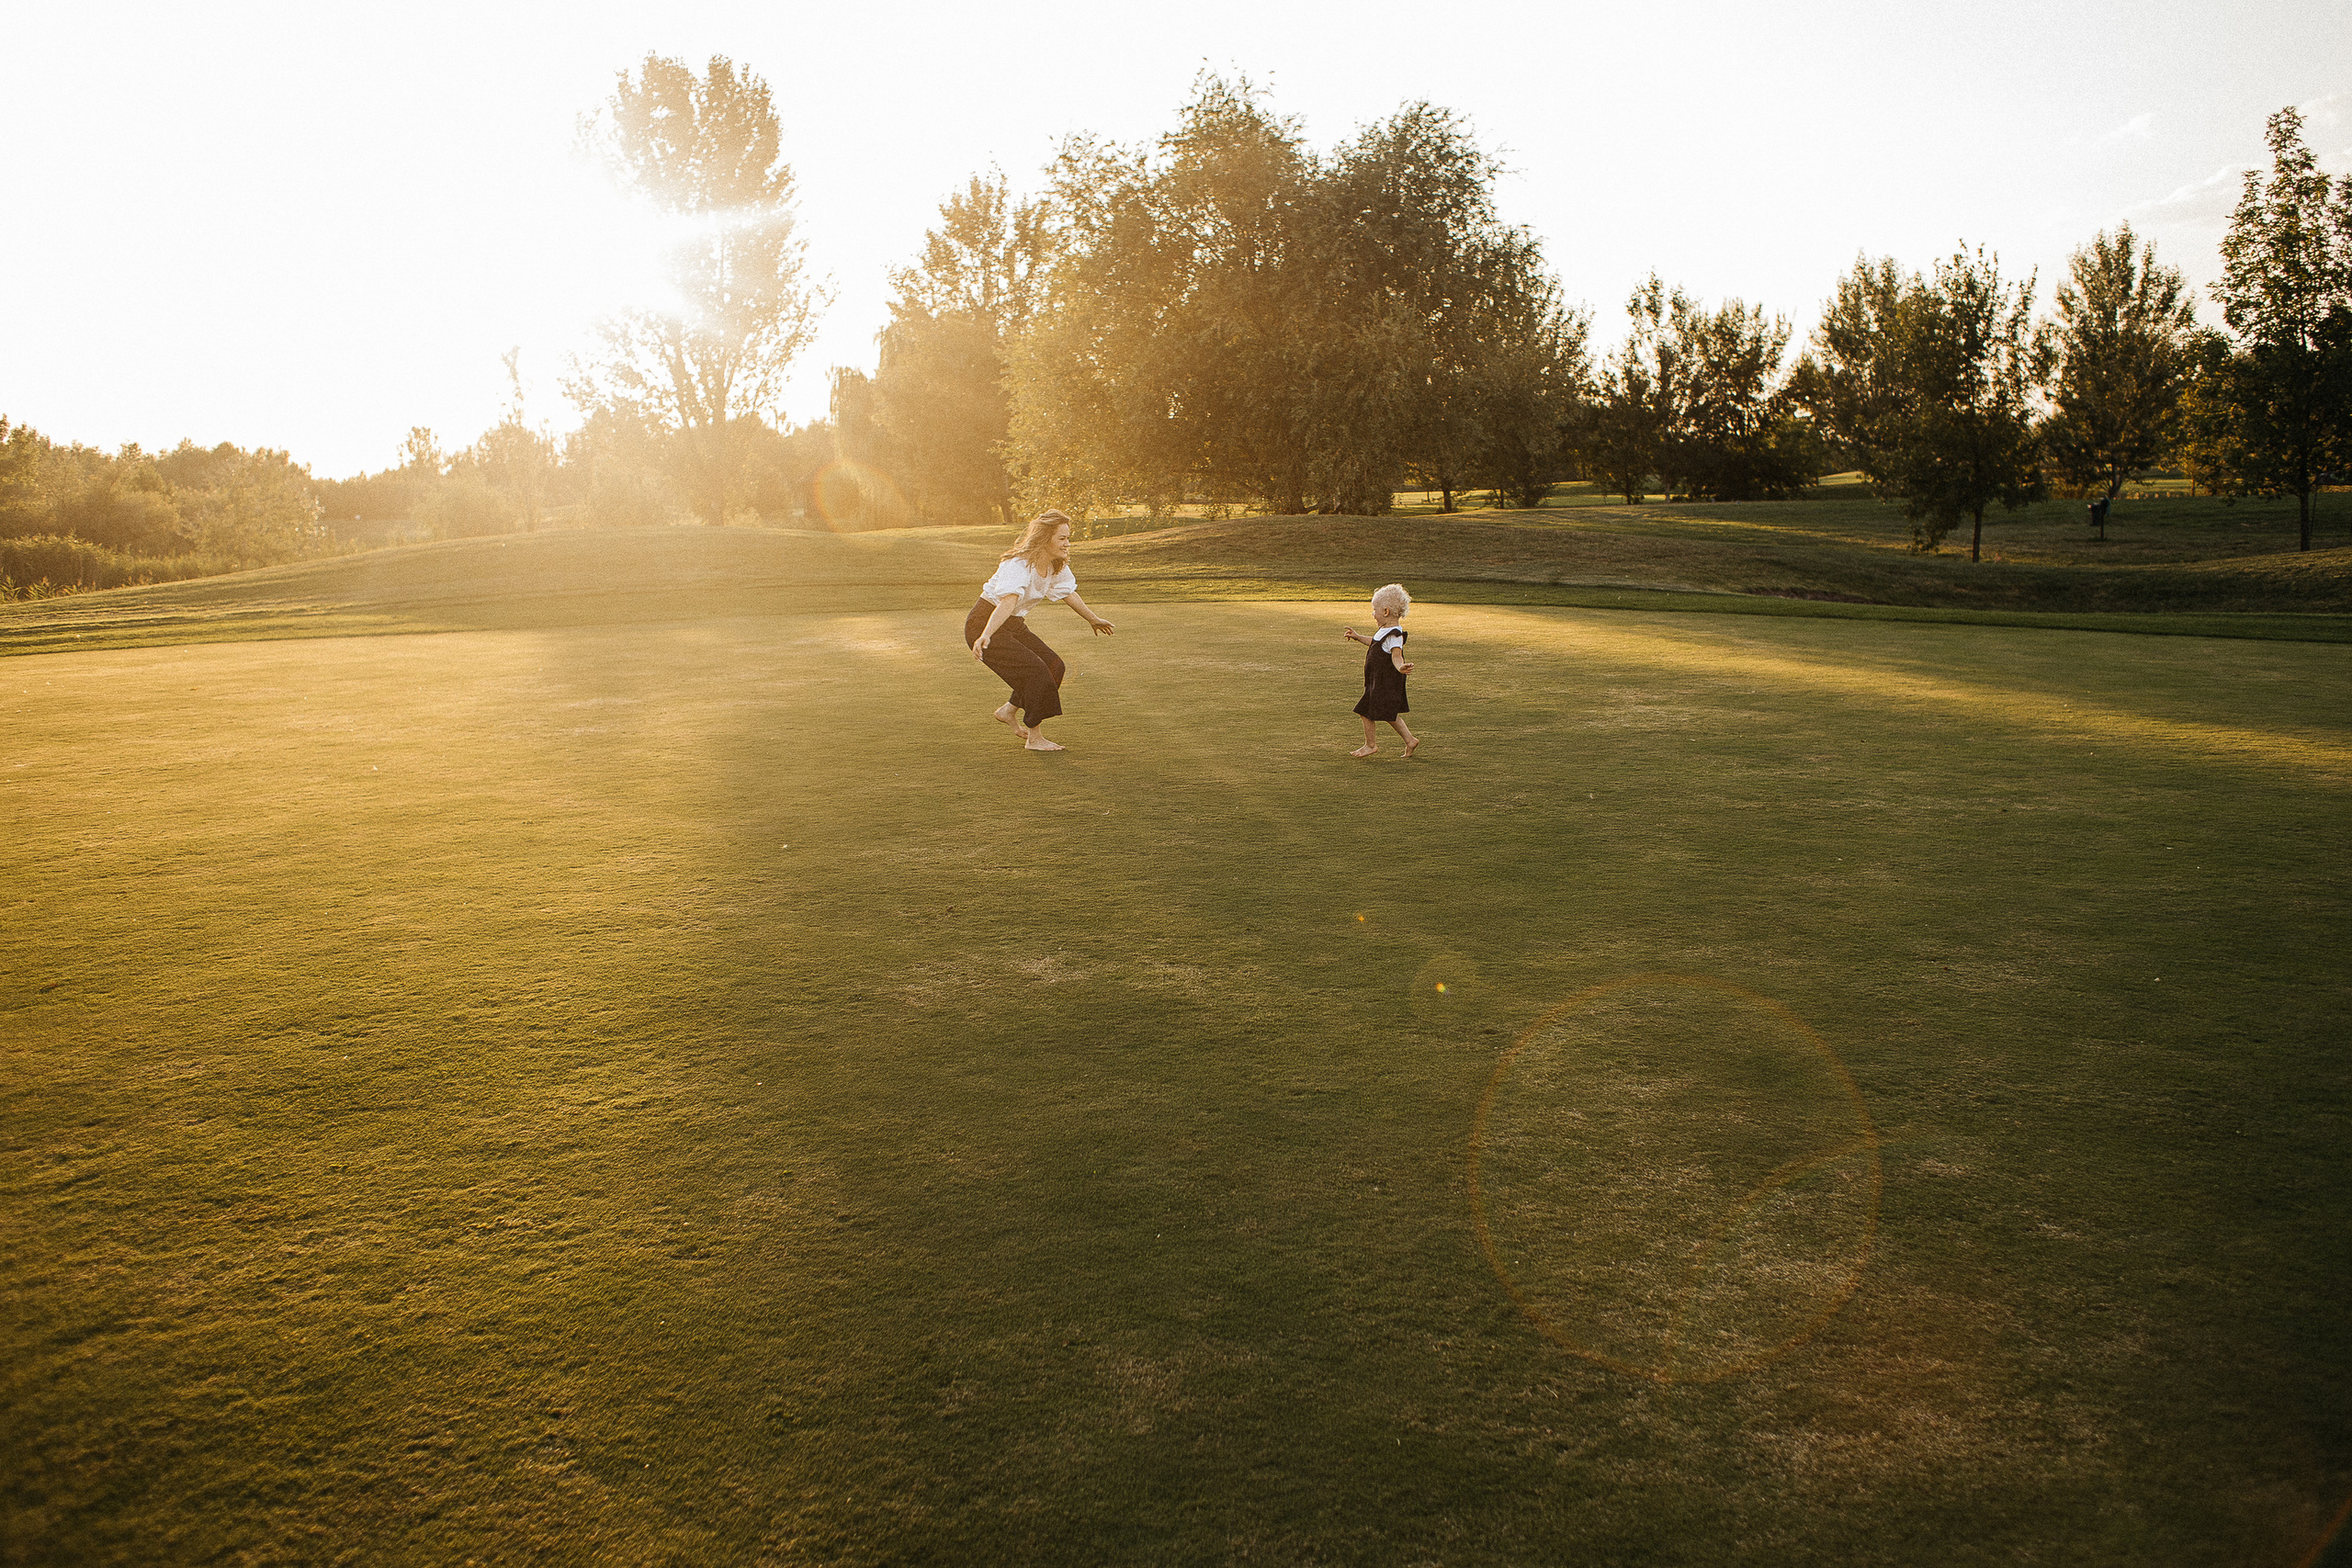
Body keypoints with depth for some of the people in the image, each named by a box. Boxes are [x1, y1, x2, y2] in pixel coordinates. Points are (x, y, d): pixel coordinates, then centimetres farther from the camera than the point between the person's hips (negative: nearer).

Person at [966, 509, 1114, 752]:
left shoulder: (1056, 567, -1)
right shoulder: (1019, 565, -28)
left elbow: (1068, 593, 18)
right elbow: (1008, 602, -44)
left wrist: (1094, 620, 31)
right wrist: (986, 636, -58)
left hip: (1014, 625, 9)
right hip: (984, 625, -9)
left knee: (1055, 667, 0)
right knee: (1035, 669, -20)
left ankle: (1009, 711, 19)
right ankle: (1033, 738, -5)